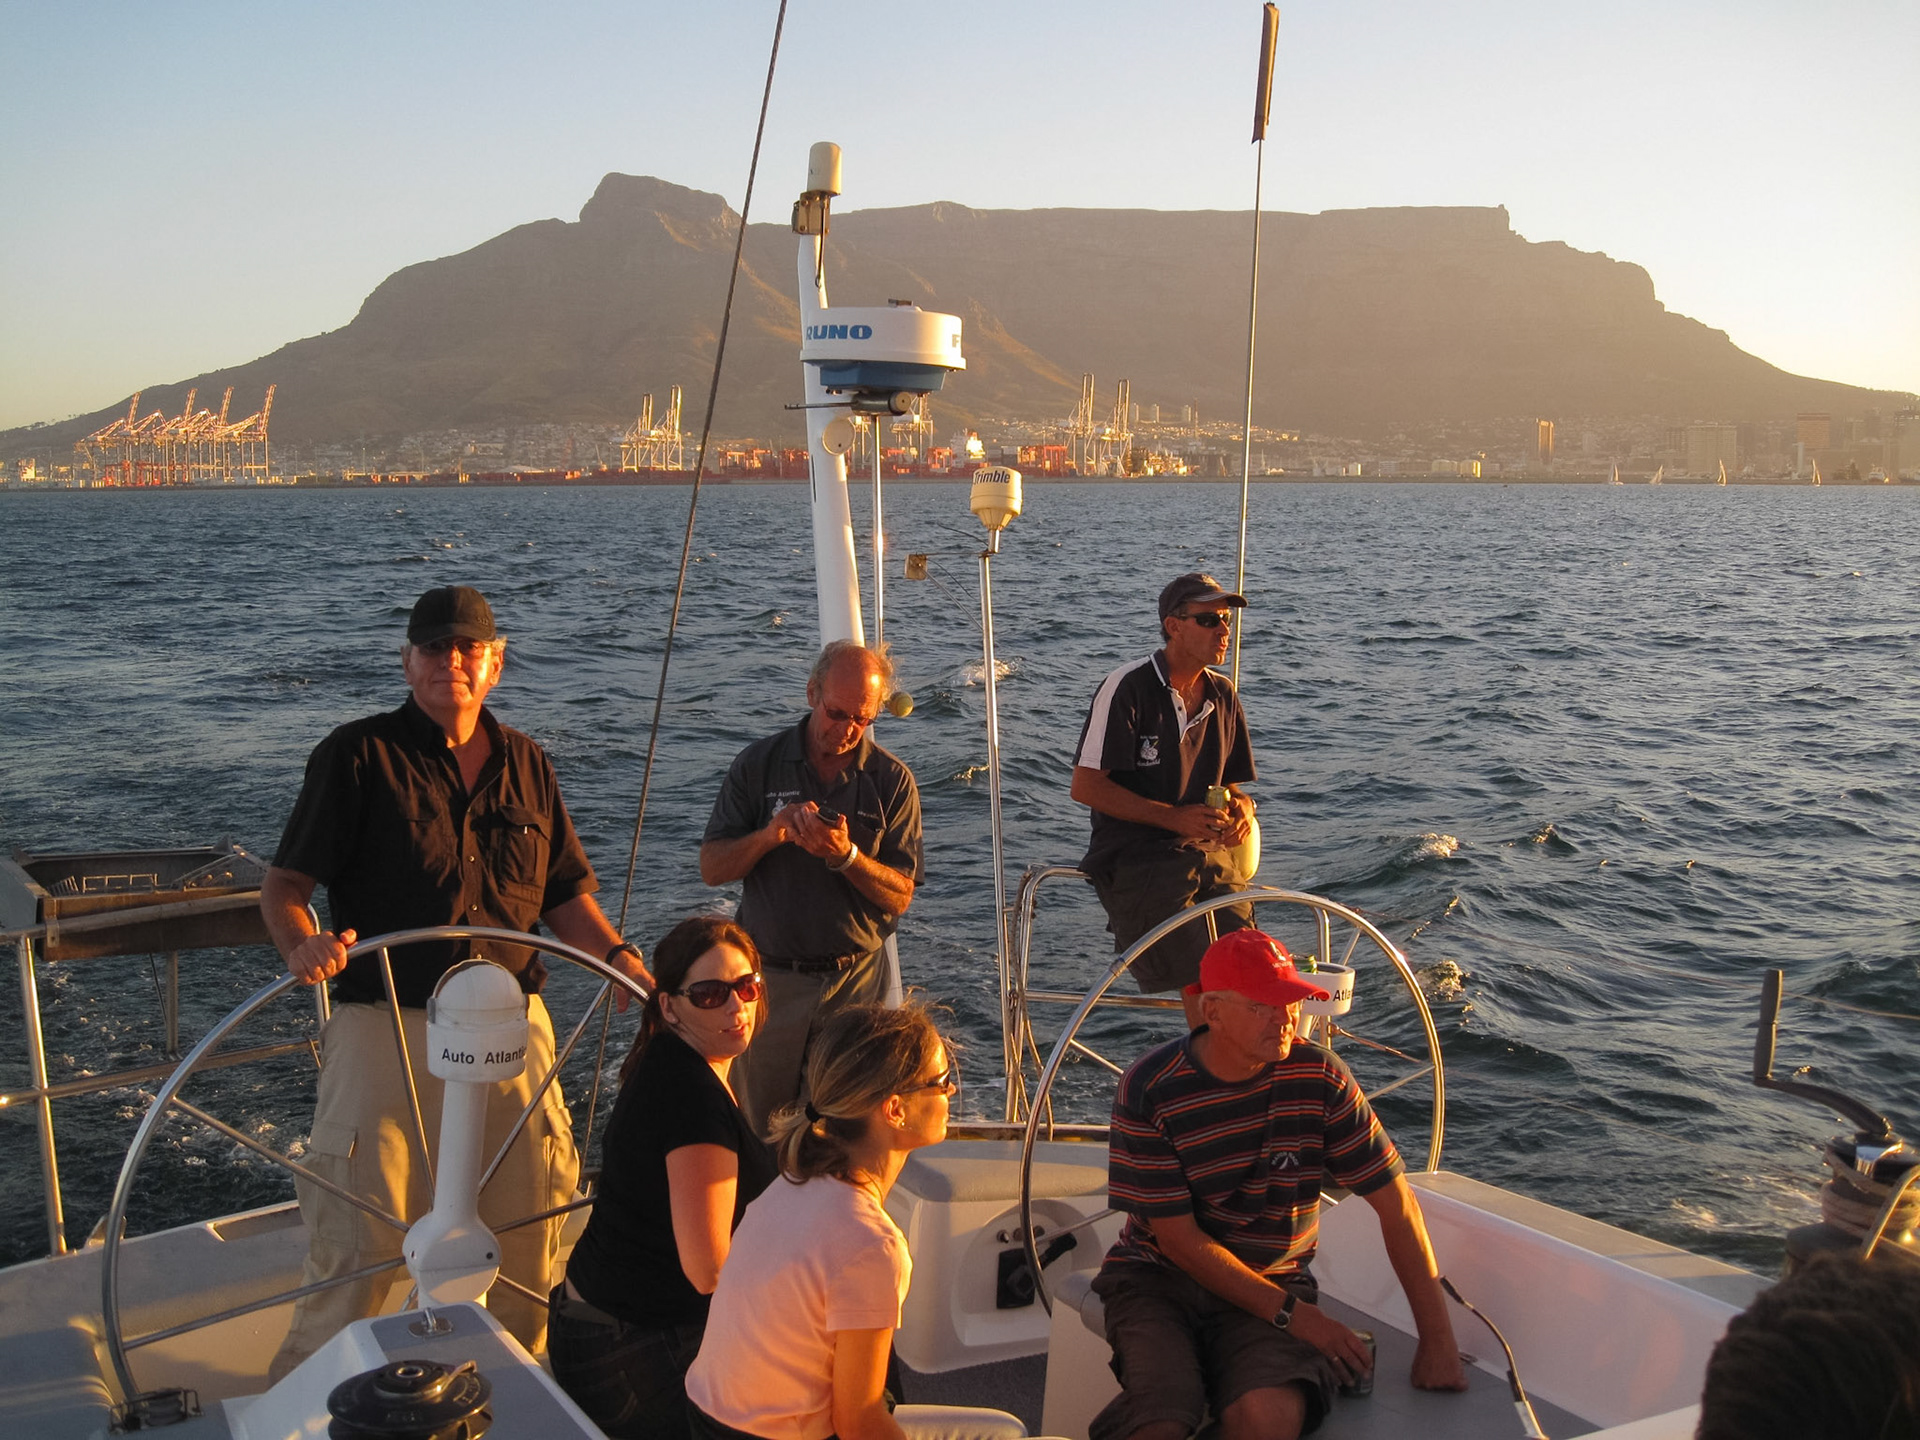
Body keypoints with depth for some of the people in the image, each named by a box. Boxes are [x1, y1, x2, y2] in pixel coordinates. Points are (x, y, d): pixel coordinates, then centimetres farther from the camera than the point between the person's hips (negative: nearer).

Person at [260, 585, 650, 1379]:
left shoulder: (525, 763, 12)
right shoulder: (358, 755, -2)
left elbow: (564, 893, 16)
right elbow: (284, 880, -6)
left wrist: (615, 954, -1)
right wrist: (302, 943, -26)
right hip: (385, 1027, -4)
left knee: (529, 1221, 12)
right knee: (358, 1236, -2)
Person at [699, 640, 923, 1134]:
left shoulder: (893, 780, -2)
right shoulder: (758, 764, 0)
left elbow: (899, 896, -4)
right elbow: (712, 868, -1)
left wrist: (845, 856, -22)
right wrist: (769, 835, -19)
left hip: (855, 982, 0)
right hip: (771, 978, 1)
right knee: (759, 1130, 9)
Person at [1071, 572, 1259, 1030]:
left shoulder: (1222, 694, 13)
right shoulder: (1128, 688, -7)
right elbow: (1086, 787, -10)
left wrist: (1241, 808, -3)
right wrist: (1174, 817, -16)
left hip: (1209, 853, 6)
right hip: (1137, 859, -5)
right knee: (1202, 981, -22)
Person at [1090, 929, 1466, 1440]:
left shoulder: (1319, 1077, -6)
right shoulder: (1149, 1090, -13)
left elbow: (1396, 1204, -2)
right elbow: (1178, 1236, -10)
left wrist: (1438, 1341, -6)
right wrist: (1290, 1314, -15)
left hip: (1275, 1280, 2)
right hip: (1157, 1277, -1)